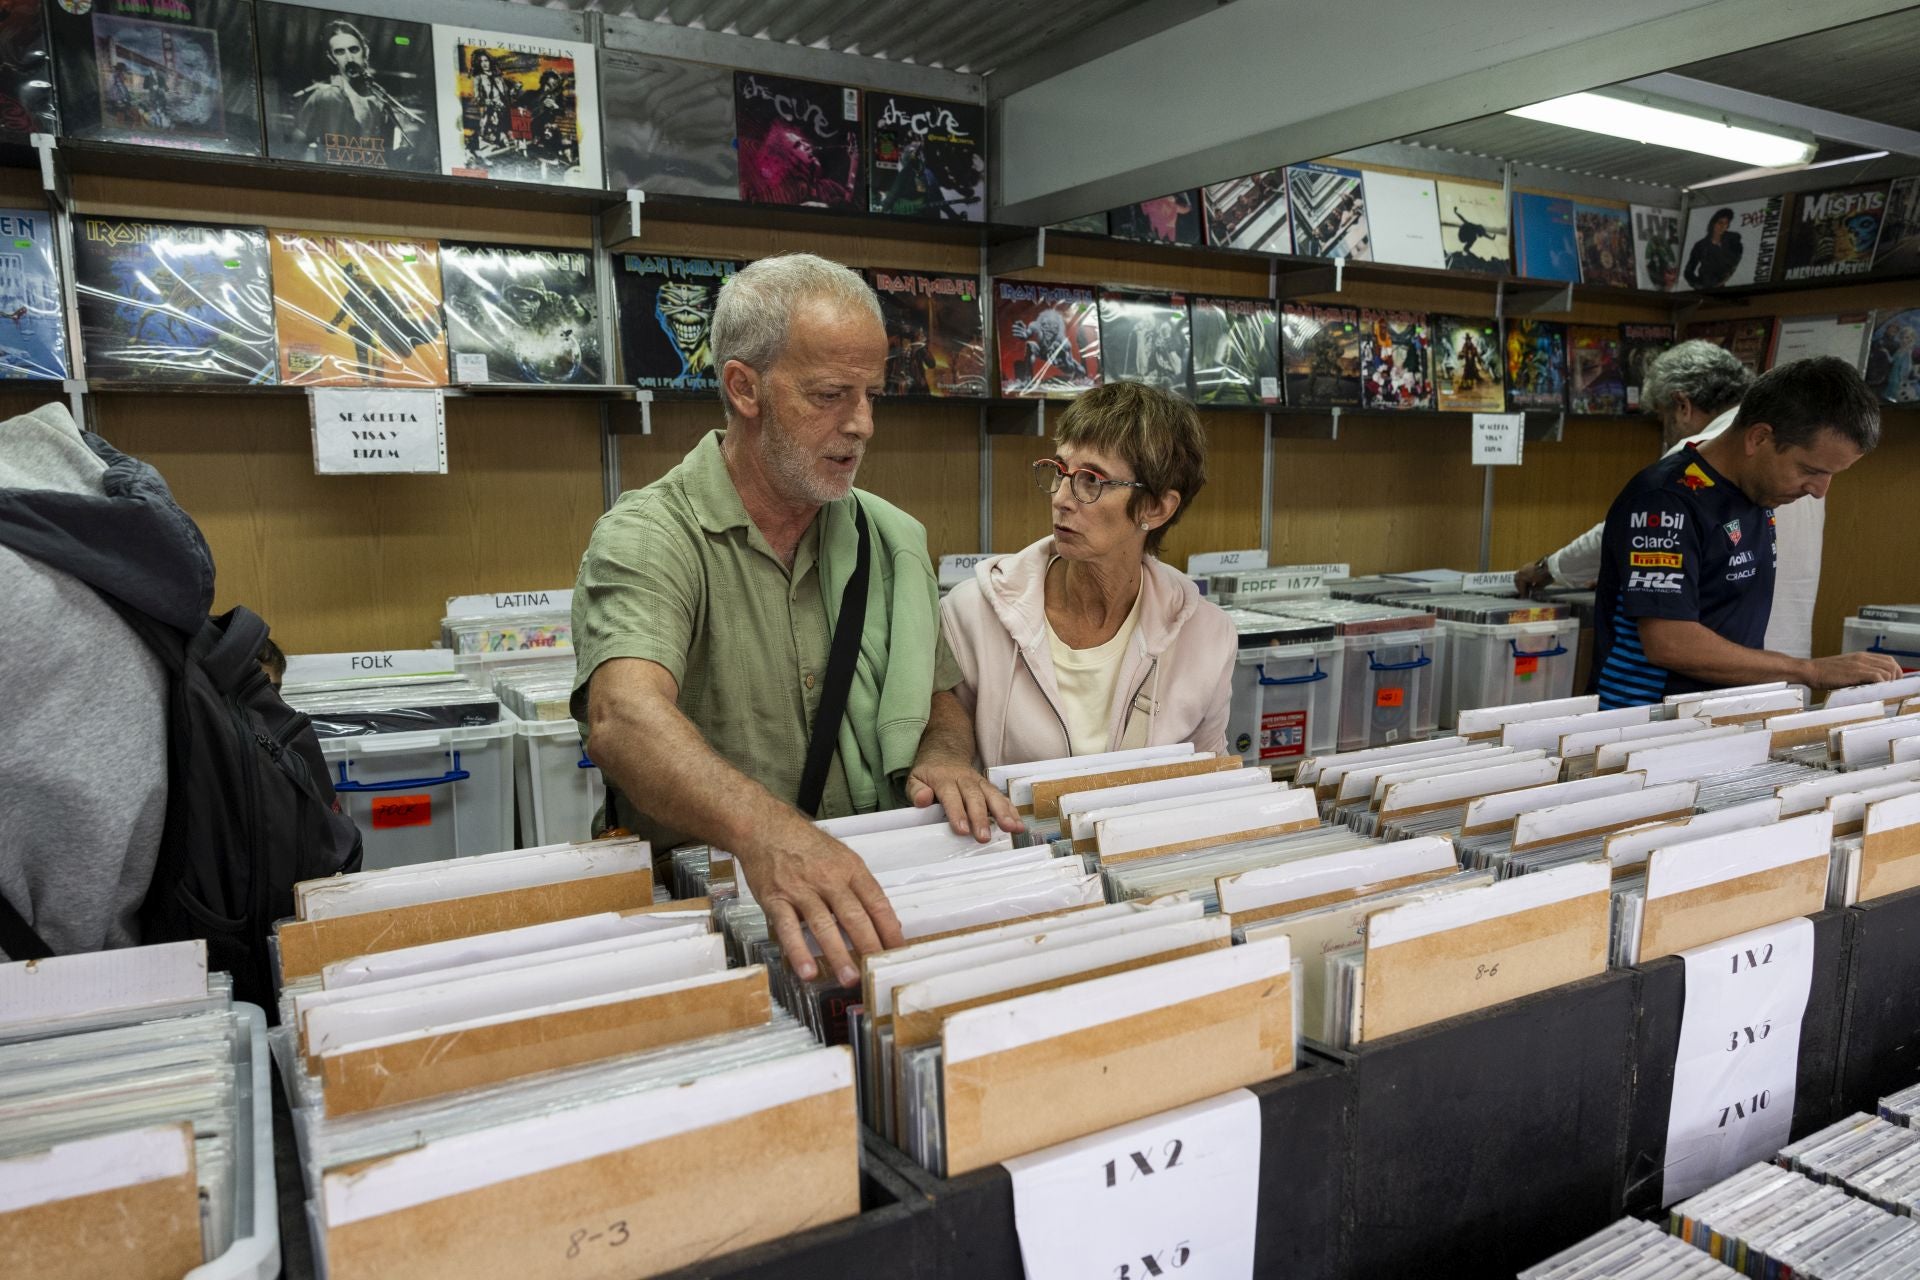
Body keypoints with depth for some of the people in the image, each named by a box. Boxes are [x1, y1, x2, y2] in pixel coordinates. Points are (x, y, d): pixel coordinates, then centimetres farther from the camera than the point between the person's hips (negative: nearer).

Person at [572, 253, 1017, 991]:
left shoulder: (891, 541, 10)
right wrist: (764, 829, -47)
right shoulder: (647, 539, -9)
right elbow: (625, 719, -28)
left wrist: (942, 757, -10)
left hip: (879, 894, 4)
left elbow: (939, 705, 15)